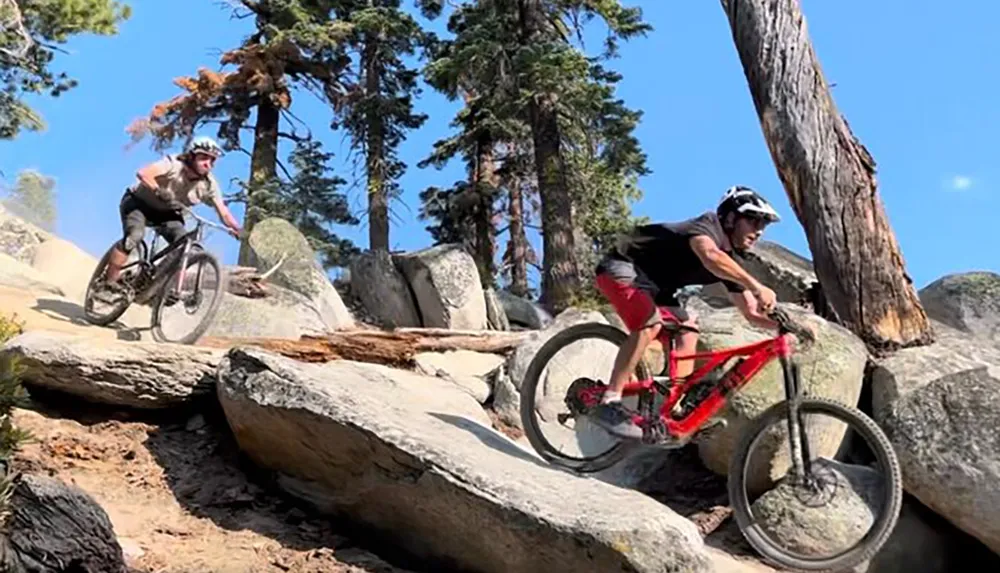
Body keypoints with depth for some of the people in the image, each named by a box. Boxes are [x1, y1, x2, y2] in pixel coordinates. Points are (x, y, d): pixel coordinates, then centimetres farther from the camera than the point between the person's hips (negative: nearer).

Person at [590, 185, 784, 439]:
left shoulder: (730, 260, 4)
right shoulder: (708, 225, -21)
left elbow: (752, 313, 5)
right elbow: (710, 255, -46)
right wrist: (756, 286, -53)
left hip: (652, 284, 10)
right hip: (623, 267, -10)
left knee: (688, 330, 1)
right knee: (650, 323, -31)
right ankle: (609, 404, -30)